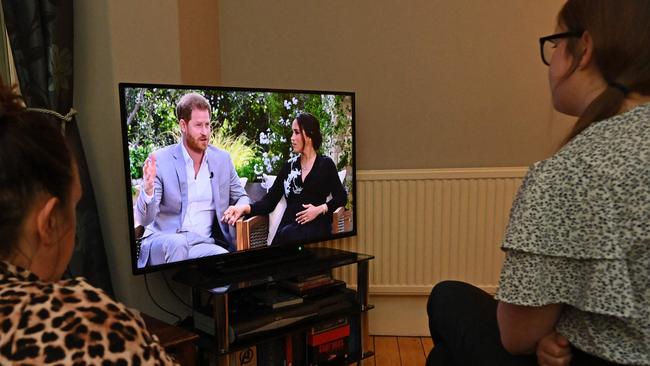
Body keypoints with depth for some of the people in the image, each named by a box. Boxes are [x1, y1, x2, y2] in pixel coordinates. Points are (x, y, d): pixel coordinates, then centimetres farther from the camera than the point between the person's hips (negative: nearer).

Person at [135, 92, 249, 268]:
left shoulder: (222, 158, 7)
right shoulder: (160, 160, -3)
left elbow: (241, 197, 18)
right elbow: (144, 219, -6)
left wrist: (240, 208, -7)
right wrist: (148, 188, -28)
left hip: (204, 243, 1)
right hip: (163, 240, -1)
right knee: (177, 243, -36)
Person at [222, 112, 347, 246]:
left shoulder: (325, 164, 6)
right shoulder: (289, 166, 14)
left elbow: (341, 197, 9)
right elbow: (270, 201, 6)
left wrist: (320, 209, -9)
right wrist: (245, 207, -13)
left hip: (316, 225, -3)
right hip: (289, 226, 3)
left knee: (287, 235, -35)